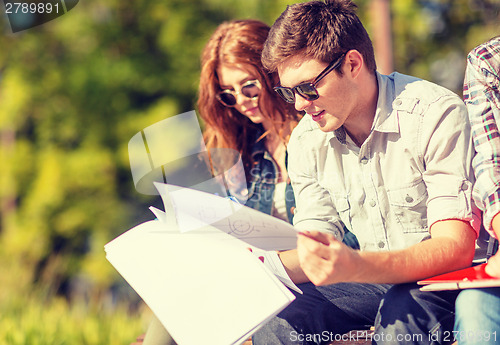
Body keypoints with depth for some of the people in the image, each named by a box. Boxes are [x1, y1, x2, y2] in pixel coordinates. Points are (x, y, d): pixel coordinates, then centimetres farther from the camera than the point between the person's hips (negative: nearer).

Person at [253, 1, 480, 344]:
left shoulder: (436, 114, -18)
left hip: (443, 278, -4)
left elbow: (455, 248, -26)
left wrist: (356, 267, -42)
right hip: (374, 277, 4)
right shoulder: (306, 142, 1)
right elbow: (315, 251, 5)